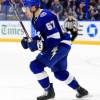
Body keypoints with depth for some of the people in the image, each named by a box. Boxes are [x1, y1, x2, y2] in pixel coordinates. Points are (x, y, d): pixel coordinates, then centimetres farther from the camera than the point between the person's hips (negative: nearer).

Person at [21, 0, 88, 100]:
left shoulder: (45, 17, -25)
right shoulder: (36, 18, 6)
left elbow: (54, 38, -28)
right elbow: (42, 36, 18)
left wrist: (38, 45, -29)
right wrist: (30, 40, 2)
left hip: (61, 45, -11)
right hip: (58, 46, 11)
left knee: (36, 65, -16)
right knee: (60, 72, 24)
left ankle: (49, 91, -5)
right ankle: (80, 90, 39)